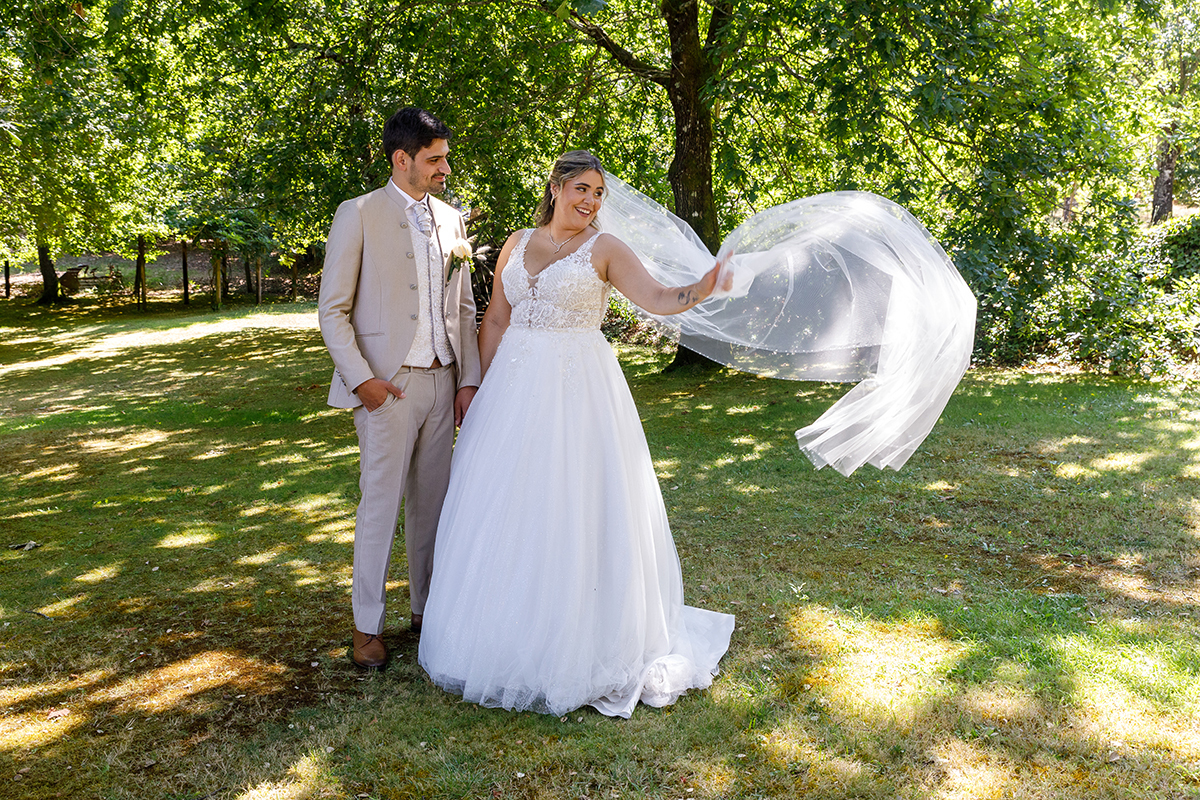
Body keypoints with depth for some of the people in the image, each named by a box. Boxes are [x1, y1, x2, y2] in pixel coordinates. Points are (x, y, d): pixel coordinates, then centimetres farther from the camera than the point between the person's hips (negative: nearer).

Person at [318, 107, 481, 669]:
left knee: (432, 501, 11)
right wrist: (361, 379, -12)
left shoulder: (451, 220, 12)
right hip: (387, 385, -5)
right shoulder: (358, 215, -3)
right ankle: (367, 627, 14)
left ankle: (426, 607, 26)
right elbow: (333, 309, -5)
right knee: (380, 504, 0)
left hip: (442, 382, 5)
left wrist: (469, 380, 8)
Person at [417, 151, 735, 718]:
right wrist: (484, 390, 7)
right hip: (515, 389, 4)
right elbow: (496, 320, 12)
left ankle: (578, 645, 15)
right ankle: (508, 634, 25)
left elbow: (656, 299, -13)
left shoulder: (605, 249, -1)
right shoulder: (517, 245, 10)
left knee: (574, 512, 0)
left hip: (577, 393, -4)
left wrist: (703, 288, -33)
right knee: (508, 511, 9)